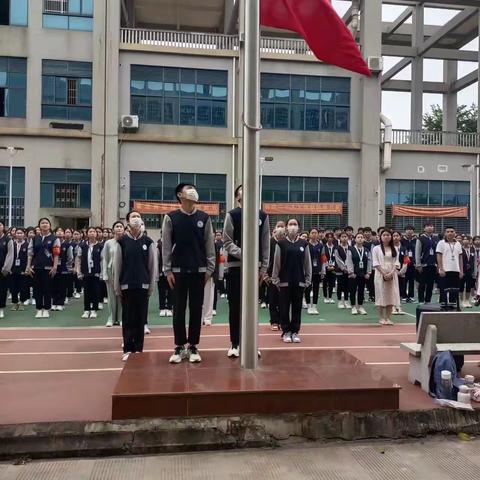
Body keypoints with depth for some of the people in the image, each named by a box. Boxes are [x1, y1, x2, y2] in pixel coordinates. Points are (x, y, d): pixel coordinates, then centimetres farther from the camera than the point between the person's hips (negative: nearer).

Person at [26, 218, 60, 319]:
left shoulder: (54, 239, 0)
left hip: (48, 268, -3)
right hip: (36, 267, 3)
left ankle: (46, 310, 11)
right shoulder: (34, 239, 10)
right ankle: (39, 310, 15)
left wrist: (55, 267, -11)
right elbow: (30, 253, 10)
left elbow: (56, 254, -4)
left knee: (47, 289, 1)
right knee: (37, 289, 6)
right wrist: (28, 266, 4)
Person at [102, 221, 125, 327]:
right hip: (111, 272, 1)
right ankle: (111, 318, 14)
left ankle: (121, 318, 12)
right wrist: (105, 275, -1)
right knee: (112, 296, 6)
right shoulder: (108, 243, 3)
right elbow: (105, 260, 4)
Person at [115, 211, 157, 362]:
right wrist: (117, 287, 0)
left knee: (141, 319, 6)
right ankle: (128, 350, 13)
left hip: (143, 285, 0)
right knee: (127, 319, 5)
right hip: (126, 285, 0)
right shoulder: (121, 241, 0)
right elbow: (117, 265, 2)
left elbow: (153, 265, 3)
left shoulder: (148, 242, 2)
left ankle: (138, 349, 14)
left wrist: (152, 286, 1)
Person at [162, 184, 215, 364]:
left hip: (199, 270, 1)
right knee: (179, 309, 4)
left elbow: (209, 245, 4)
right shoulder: (171, 218, 0)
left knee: (196, 309, 5)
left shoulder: (204, 218, 4)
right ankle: (180, 347, 14)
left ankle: (193, 347, 15)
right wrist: (167, 270, -5)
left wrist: (210, 269, -1)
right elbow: (166, 246, 0)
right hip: (178, 270, -1)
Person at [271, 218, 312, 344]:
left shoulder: (304, 244, 2)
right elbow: (276, 263, -1)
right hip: (284, 281, -1)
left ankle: (295, 331, 19)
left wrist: (307, 280, 4)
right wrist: (275, 280, -2)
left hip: (299, 281, 2)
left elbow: (307, 263, 6)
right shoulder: (281, 244, -3)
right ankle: (286, 332, 16)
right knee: (284, 308, 5)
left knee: (297, 308, 8)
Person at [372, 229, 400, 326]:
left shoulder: (394, 249, 10)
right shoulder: (376, 249, 2)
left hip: (392, 275, 3)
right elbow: (376, 263, -5)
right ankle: (381, 318, 6)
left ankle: (388, 318, 10)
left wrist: (391, 273, -12)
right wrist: (384, 274, -14)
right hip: (381, 274, -3)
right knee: (381, 295, -2)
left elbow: (396, 262, 4)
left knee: (391, 296, 2)